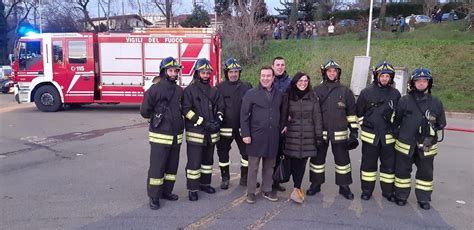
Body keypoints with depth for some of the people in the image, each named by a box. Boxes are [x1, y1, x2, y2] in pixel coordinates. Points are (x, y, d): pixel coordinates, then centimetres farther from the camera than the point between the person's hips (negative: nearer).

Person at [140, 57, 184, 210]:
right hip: (160, 136, -6)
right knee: (157, 167, 0)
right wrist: (157, 118, 5)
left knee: (172, 166, 15)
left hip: (176, 136, 6)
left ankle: (166, 191, 30)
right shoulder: (155, 89, -10)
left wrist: (177, 122, 11)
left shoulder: (179, 91, 8)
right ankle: (154, 197, 11)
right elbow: (144, 111, -6)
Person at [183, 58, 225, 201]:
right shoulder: (190, 90, -7)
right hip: (195, 133, -6)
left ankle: (205, 183, 32)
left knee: (208, 160, 17)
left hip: (211, 134, 6)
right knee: (194, 162, -3)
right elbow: (186, 110, -14)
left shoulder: (213, 91, 11)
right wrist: (203, 122, -19)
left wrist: (218, 120, -5)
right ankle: (192, 189, 8)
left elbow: (220, 107, 15)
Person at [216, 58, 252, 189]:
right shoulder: (220, 88, 0)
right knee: (223, 153, 9)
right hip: (225, 128, -1)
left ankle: (245, 178, 23)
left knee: (247, 152, 6)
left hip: (242, 127, 1)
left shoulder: (246, 87, 5)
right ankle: (225, 178, 26)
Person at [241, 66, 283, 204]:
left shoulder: (278, 95, 10)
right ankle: (251, 192, 16)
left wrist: (281, 129, 12)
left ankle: (267, 190, 27)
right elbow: (244, 115, -5)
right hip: (256, 136, -4)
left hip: (273, 137, 4)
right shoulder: (251, 94, -3)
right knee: (253, 166, 4)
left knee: (269, 165, 13)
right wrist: (245, 134, -11)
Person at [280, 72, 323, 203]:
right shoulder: (288, 97, 4)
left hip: (308, 135, 0)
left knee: (302, 161, -3)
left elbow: (317, 117, 3)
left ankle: (296, 189, 0)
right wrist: (282, 130, 4)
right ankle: (298, 187, 10)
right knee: (294, 161, -1)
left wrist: (319, 135, 0)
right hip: (292, 134, 0)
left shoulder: (312, 97, 5)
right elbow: (283, 115, 7)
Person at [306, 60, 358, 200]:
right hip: (320, 132, 0)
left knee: (342, 159, 7)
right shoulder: (316, 90, 4)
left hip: (339, 133, 0)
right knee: (317, 158, 9)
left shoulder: (345, 91, 4)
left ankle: (344, 186, 21)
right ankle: (316, 184, 24)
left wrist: (354, 131, 1)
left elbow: (352, 112, 5)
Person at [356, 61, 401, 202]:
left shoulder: (395, 94, 5)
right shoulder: (366, 92, 0)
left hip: (388, 136, 2)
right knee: (368, 163, 8)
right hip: (370, 135, -1)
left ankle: (388, 191, 23)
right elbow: (358, 112, 7)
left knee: (389, 165, 9)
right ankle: (367, 190, 21)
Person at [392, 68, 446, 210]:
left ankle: (424, 199, 28)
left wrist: (431, 127, -6)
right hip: (405, 144, -1)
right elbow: (395, 120, 2)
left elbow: (441, 124, 8)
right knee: (402, 170, 9)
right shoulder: (405, 100, -3)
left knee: (425, 172, 12)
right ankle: (401, 196, 25)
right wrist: (398, 134, -1)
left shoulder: (436, 103, 1)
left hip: (426, 146, 1)